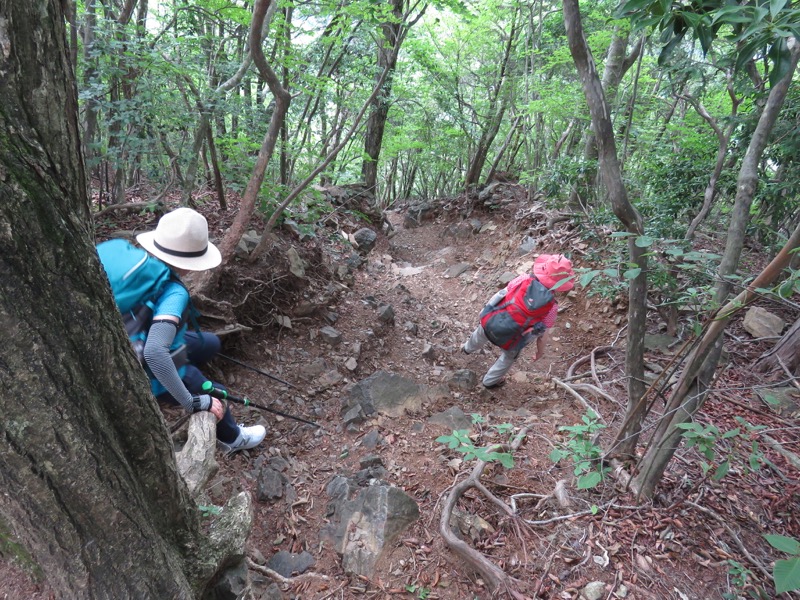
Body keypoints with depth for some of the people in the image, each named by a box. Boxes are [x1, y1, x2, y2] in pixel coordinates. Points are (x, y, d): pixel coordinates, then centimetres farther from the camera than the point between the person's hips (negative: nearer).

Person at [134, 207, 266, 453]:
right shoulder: (174, 293, -38)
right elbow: (155, 352, -50)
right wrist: (192, 402, -40)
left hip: (136, 348, 7)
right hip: (154, 374, -7)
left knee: (211, 343, 24)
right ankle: (231, 438, 41)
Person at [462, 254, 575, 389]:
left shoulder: (524, 279, -16)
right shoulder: (551, 307, -19)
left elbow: (500, 295, -3)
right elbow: (542, 334, -8)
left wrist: (486, 315, 14)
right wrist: (540, 351, 13)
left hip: (489, 321, 3)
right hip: (507, 340, -3)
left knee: (481, 334, 39)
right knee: (510, 356, 33)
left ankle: (468, 348, 73)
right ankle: (491, 381, 55)